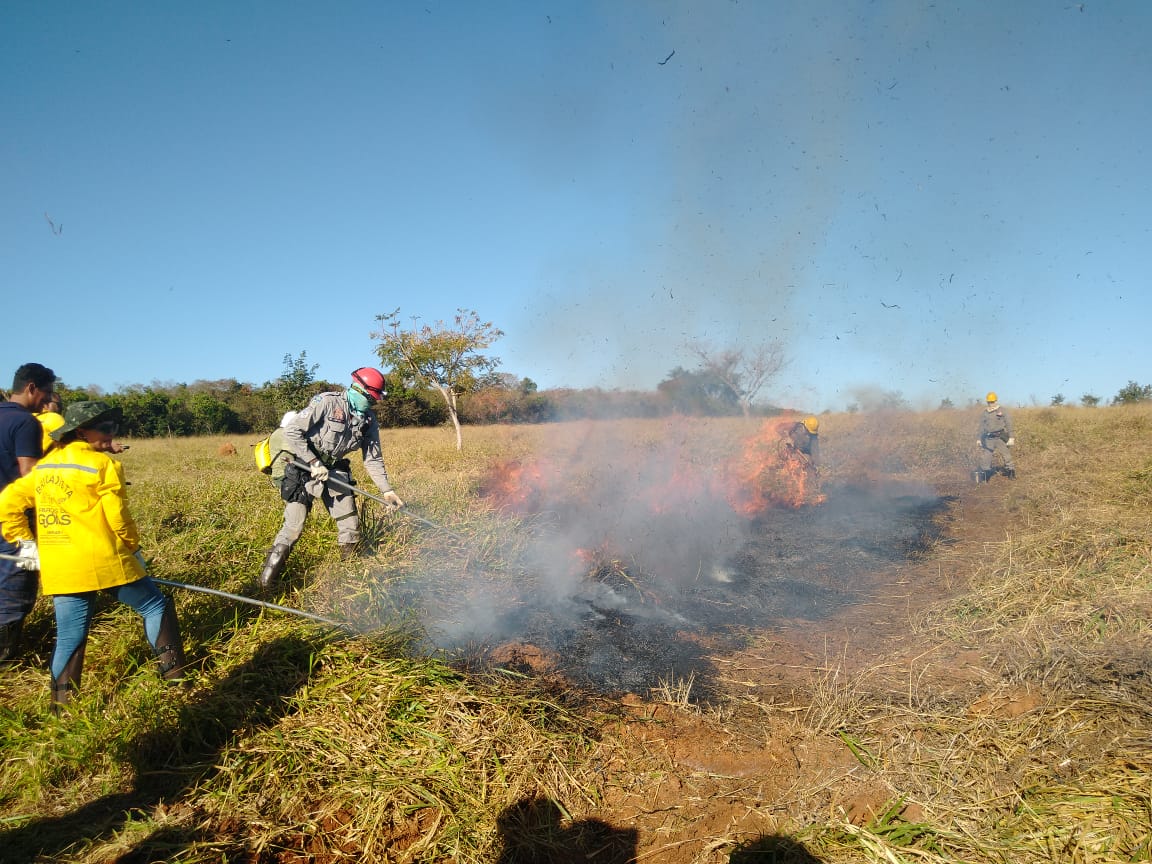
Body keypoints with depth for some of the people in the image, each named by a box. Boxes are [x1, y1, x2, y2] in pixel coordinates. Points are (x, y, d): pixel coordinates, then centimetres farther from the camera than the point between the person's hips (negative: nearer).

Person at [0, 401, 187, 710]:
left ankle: (62, 706, 14)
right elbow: (118, 518, -9)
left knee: (69, 636, 12)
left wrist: (25, 542, 17)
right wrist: (134, 549, 5)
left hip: (57, 567, 6)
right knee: (155, 606, 9)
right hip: (103, 561, -6)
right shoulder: (103, 464, -9)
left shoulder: (45, 466, 13)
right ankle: (175, 674, 9)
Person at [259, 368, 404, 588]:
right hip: (305, 469, -6)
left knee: (350, 527, 2)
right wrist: (314, 463, -20)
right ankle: (267, 582, 7)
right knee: (293, 527, -8)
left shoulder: (368, 420, 0)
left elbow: (373, 459, 6)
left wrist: (387, 490, -1)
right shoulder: (327, 402, -19)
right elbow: (291, 431, -20)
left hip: (334, 472, 6)